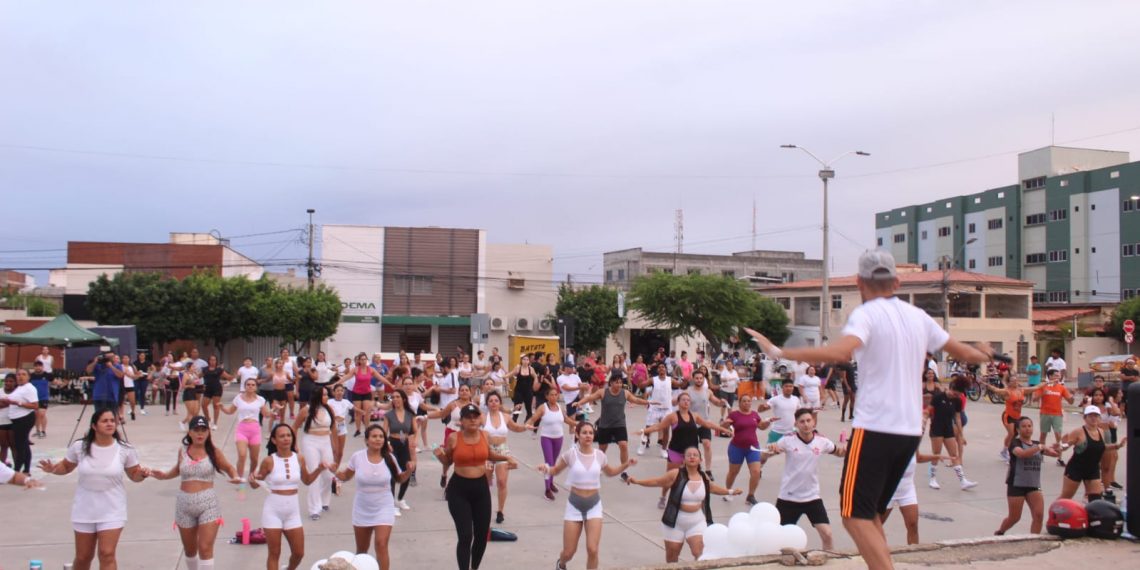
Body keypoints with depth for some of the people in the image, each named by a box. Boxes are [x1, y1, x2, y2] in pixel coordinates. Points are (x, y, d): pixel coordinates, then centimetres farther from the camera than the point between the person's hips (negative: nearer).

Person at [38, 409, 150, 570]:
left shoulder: (125, 450, -9)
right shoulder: (79, 446, -8)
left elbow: (133, 475, 3)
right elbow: (66, 466, 10)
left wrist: (142, 474, -19)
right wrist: (53, 469, -11)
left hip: (112, 510, -2)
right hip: (84, 510, 2)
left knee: (107, 554, -11)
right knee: (83, 557, 14)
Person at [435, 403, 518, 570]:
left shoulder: (485, 435, -1)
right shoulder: (453, 438, -11)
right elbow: (447, 463, 2)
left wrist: (506, 458, 4)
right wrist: (440, 456, -18)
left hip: (481, 487, 4)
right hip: (459, 489, -4)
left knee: (482, 534, 12)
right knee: (465, 536, -12)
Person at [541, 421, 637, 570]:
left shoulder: (599, 455, -2)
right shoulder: (571, 454, -10)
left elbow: (609, 472, 18)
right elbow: (556, 470, 6)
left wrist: (626, 465, 4)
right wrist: (546, 468, -16)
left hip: (594, 505, 1)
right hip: (574, 505, -1)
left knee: (592, 550, -13)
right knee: (568, 552, 5)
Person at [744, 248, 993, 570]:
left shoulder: (866, 315, -9)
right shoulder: (918, 317, 10)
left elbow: (840, 352, -30)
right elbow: (962, 352, 24)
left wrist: (778, 352, -30)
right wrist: (984, 356, 47)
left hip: (875, 429, -7)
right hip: (911, 431, 7)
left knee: (855, 516, -3)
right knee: (871, 513, 19)